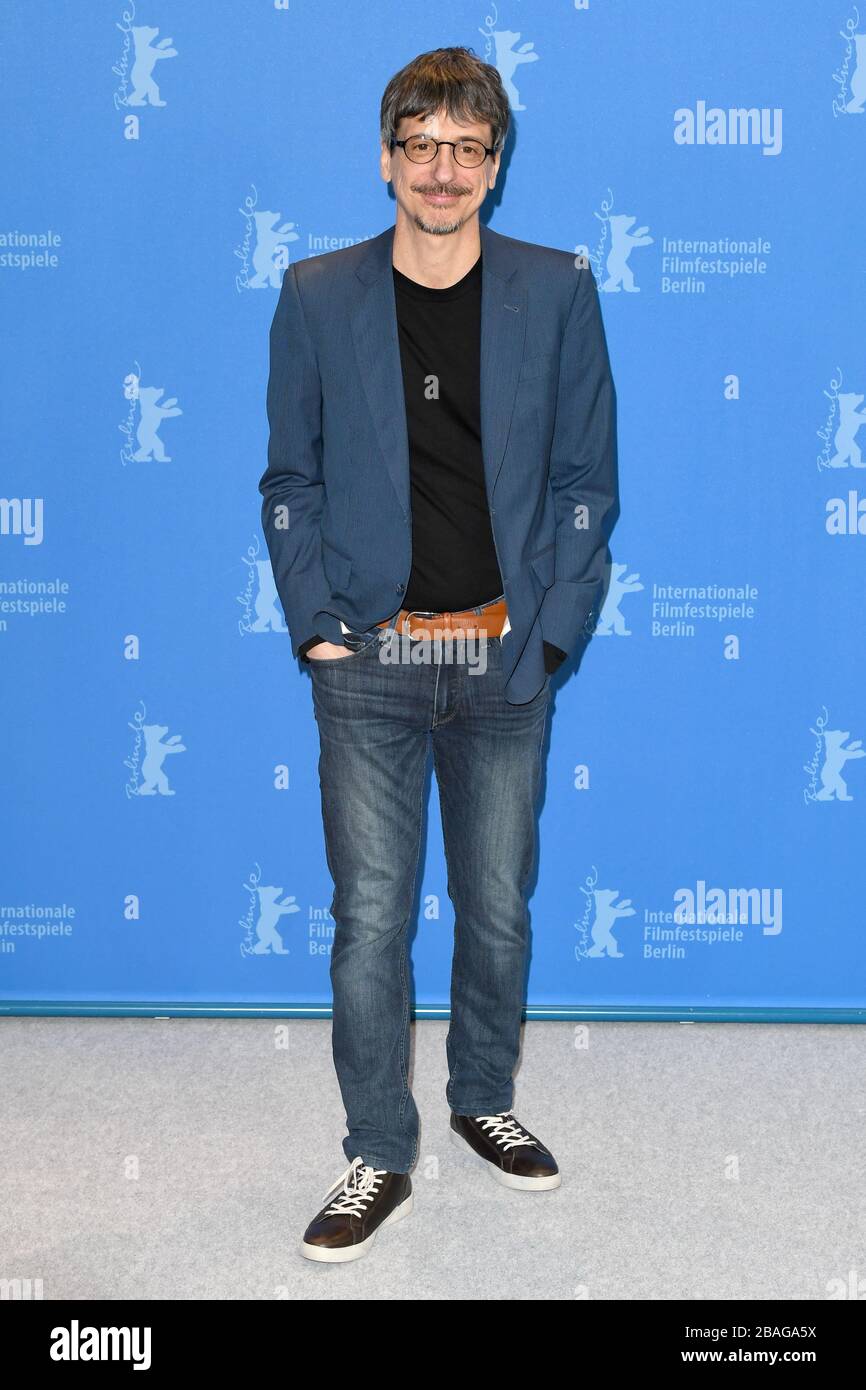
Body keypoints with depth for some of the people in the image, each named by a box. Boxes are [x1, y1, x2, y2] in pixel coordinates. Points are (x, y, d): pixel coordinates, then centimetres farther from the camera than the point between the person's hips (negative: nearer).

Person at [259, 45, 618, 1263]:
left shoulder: (557, 293, 2)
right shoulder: (318, 296, 2)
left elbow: (586, 479, 2)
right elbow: (291, 480, 5)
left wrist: (549, 630, -5)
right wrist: (315, 626, -5)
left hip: (504, 660, 1)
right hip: (369, 663, -1)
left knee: (498, 909, 13)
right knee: (370, 920, 2)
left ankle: (484, 1104, 35)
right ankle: (379, 1161, 18)